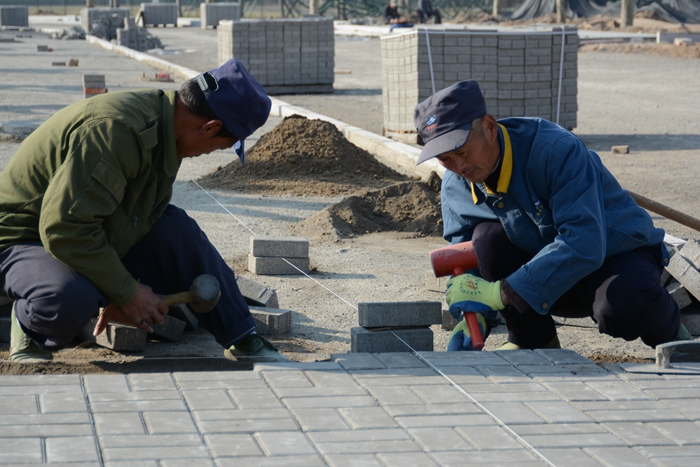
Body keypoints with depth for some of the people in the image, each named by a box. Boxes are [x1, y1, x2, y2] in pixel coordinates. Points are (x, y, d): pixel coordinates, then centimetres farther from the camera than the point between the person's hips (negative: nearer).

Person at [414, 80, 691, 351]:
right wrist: (474, 316, -26)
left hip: (617, 253, -5)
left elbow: (584, 245, -39)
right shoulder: (456, 185, -10)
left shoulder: (557, 150, -30)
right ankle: (532, 340, -4)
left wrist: (499, 292, -40)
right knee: (487, 237, -23)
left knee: (623, 303, -39)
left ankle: (669, 333, -2)